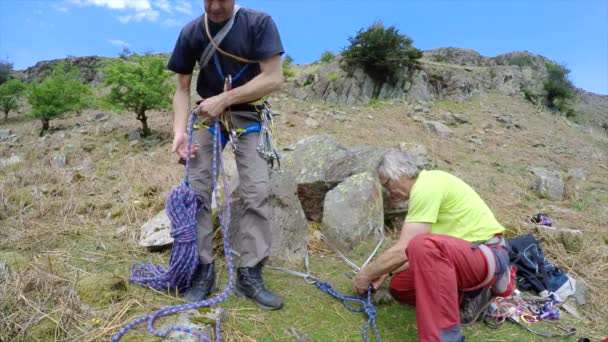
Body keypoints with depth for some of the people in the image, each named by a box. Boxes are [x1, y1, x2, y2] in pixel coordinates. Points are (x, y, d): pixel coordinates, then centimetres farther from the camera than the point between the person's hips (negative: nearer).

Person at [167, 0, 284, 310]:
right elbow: (182, 89, 0)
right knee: (197, 190, -8)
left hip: (247, 115, -2)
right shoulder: (191, 32, -2)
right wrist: (179, 131, -15)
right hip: (207, 115, 3)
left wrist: (224, 99, -23)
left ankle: (249, 274, -5)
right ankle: (203, 269, 3)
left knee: (256, 192, -13)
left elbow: (273, 78, -17)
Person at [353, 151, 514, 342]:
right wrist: (386, 272, 11)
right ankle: (473, 292, 10)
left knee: (422, 245, -38)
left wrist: (366, 275, -7)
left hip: (487, 255, -10)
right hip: (464, 257, 10)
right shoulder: (426, 186, 11)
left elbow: (402, 251, -22)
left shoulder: (426, 186, -20)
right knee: (399, 287, 4)